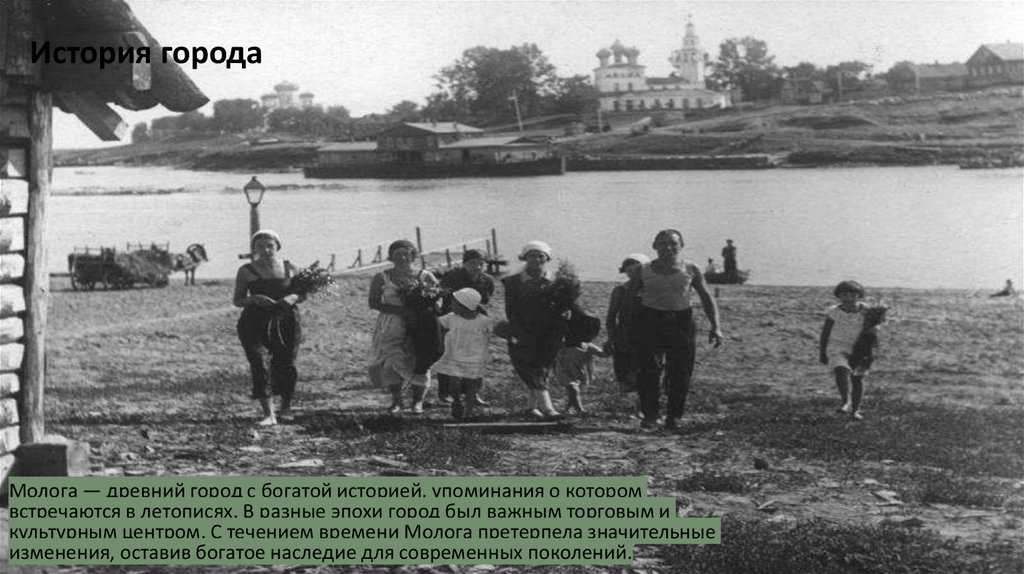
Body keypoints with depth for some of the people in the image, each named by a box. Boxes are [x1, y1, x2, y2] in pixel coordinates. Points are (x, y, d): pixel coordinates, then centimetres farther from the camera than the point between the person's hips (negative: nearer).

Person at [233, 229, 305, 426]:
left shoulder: (289, 269, 7)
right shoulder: (246, 271, 1)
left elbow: (302, 293, 12)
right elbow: (237, 300, 3)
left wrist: (292, 298, -11)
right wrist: (254, 299, -17)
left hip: (286, 322, 2)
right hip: (255, 323, -2)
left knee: (285, 365, 5)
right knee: (260, 364, -16)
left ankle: (286, 405, 34)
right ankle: (268, 414, -17)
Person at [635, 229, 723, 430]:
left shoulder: (691, 270, 3)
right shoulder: (644, 271, 4)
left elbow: (706, 298, 10)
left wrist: (715, 326, 1)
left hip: (681, 321, 0)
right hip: (650, 320, 0)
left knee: (680, 372, -3)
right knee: (648, 368, -10)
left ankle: (673, 417, 7)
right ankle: (649, 415, 0)